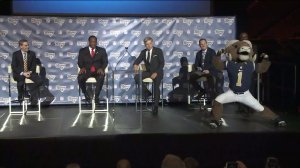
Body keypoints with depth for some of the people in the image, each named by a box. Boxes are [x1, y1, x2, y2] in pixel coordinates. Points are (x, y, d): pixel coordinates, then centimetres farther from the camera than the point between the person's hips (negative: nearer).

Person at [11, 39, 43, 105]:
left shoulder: (32, 53, 8)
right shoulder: (16, 54, 1)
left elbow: (34, 65, 8)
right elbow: (14, 67, -5)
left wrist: (30, 72, -14)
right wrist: (22, 73, -19)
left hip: (29, 72, 2)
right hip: (19, 73, -2)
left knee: (39, 81, -25)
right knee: (21, 81, -37)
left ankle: (33, 97, -10)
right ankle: (21, 97, -9)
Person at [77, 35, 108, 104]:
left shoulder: (102, 50, 15)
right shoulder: (82, 51, 15)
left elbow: (105, 61, 6)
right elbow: (80, 62, 8)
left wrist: (101, 68, -15)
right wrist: (82, 67, -15)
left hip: (98, 70, -1)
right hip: (87, 70, 1)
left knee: (101, 77, -37)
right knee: (80, 78, -33)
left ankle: (96, 96, -24)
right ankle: (86, 94, -9)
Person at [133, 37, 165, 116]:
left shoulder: (158, 51, -3)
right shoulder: (143, 52, 9)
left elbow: (162, 63, -8)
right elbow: (137, 60, 3)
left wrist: (156, 73, -20)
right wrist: (135, 65, -24)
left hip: (157, 72, -4)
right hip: (148, 71, 4)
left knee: (156, 87, -26)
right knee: (136, 77, -23)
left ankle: (155, 107, -21)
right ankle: (146, 91, -7)